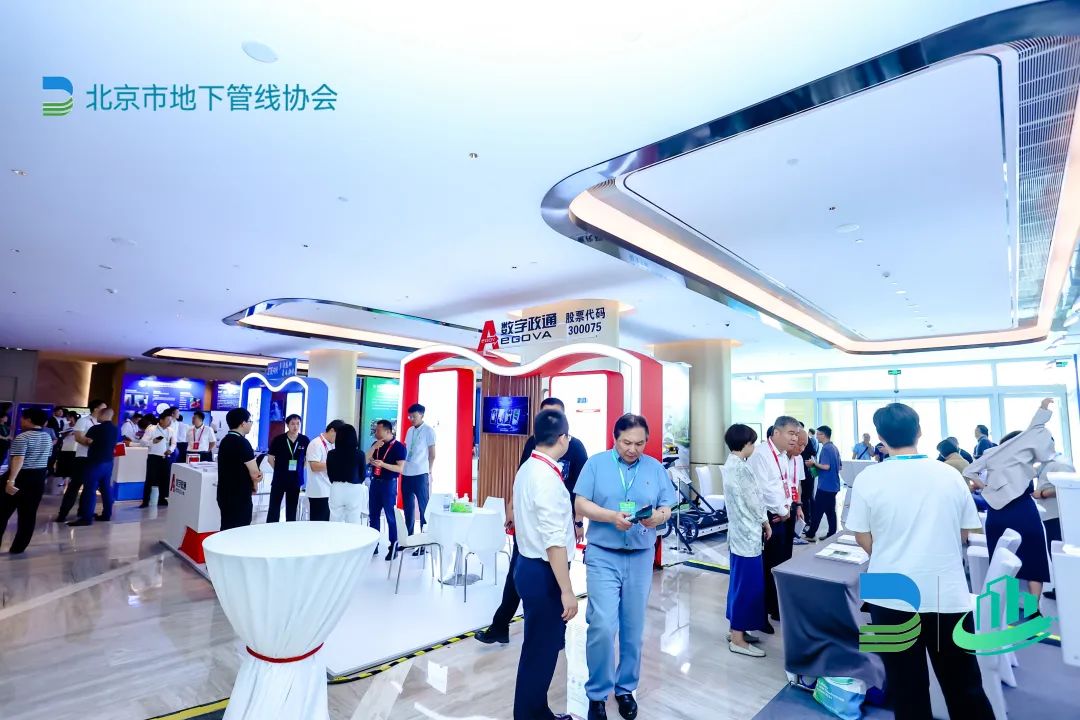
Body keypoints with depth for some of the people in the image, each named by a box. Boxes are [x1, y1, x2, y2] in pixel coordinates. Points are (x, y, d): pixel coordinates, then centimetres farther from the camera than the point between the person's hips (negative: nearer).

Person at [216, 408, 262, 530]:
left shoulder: (225, 440, 10)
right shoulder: (242, 442, -18)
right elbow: (254, 472, -18)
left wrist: (255, 475, -2)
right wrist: (255, 486, 2)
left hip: (225, 495, 9)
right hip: (239, 497, -9)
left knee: (227, 530, 15)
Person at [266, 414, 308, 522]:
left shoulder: (305, 440, -3)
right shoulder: (278, 439, -7)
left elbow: (308, 458, 9)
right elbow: (270, 458, 0)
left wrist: (300, 468, 3)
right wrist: (279, 470, -1)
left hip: (296, 479, 2)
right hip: (279, 479, -2)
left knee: (292, 508, 13)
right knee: (274, 507, 1)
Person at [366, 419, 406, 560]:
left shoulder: (398, 446, -9)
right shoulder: (376, 444, 10)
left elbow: (400, 468, -15)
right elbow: (365, 460, 1)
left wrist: (383, 464, -25)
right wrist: (374, 447, -10)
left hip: (389, 483, -6)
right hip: (375, 482, 6)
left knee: (390, 516, -2)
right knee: (373, 515, 11)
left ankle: (393, 548, 6)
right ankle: (373, 545, 22)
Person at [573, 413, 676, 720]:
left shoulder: (655, 467, 4)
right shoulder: (596, 463, -3)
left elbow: (667, 507, 3)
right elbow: (581, 504, -7)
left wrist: (658, 517, -20)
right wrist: (611, 516, -22)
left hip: (640, 557, 3)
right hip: (603, 556, -2)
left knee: (633, 628, 13)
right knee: (603, 626, -7)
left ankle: (625, 688, 34)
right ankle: (597, 694, 15)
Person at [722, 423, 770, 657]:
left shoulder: (730, 465, 8)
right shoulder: (741, 468, -21)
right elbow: (754, 501, -15)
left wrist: (760, 521, 16)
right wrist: (765, 522, 2)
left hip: (739, 531, 10)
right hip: (748, 533, -10)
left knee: (740, 583, 17)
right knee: (748, 585, -1)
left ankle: (737, 630, 28)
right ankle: (738, 639, 7)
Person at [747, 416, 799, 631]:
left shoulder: (785, 456, 10)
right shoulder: (760, 454, -19)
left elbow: (786, 484, 16)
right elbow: (763, 488, -23)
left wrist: (787, 507, 0)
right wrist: (782, 510, -11)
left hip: (779, 517, 9)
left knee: (776, 565, 18)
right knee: (762, 567, 1)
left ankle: (774, 608, 34)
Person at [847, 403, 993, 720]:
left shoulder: (868, 478, -11)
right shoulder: (950, 475, -4)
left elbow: (863, 539, -3)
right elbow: (964, 533, 8)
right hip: (948, 594, 2)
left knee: (907, 686, 12)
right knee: (964, 686, 18)